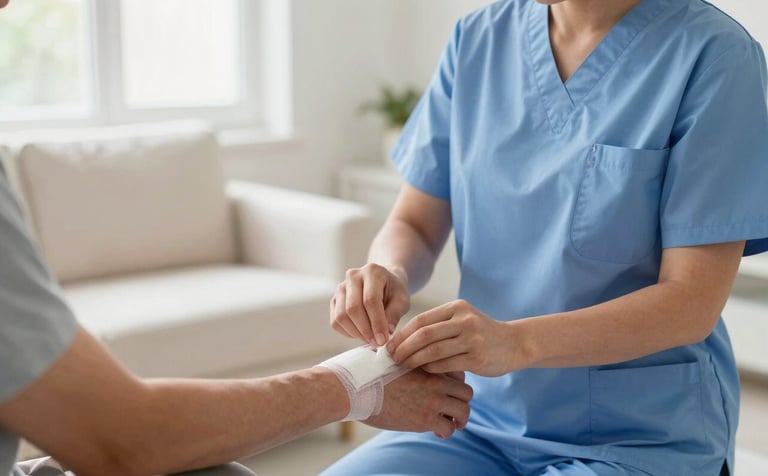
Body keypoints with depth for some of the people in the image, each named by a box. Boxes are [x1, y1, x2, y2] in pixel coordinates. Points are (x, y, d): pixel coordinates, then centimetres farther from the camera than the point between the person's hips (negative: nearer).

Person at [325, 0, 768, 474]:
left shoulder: (714, 55, -11)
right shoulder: (479, 38, 3)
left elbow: (692, 301, -15)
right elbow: (414, 224, 7)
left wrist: (515, 342, -29)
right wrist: (389, 274, -17)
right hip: (483, 422, 5)